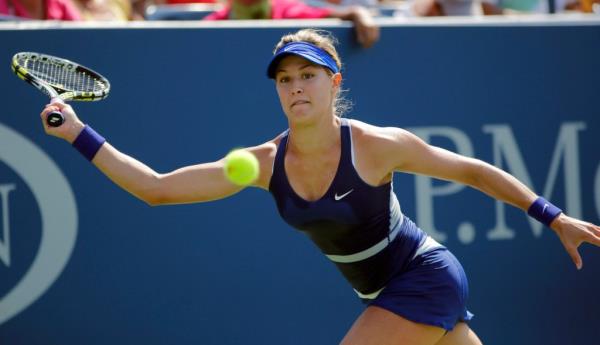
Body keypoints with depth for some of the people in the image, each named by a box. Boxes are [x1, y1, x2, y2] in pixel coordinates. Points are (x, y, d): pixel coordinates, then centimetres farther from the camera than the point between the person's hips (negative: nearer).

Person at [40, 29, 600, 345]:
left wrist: (555, 218, -5)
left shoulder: (377, 146, -21)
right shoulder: (265, 163, -8)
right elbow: (155, 188, -7)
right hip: (386, 295, 5)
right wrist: (79, 135, -14)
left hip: (426, 280, -5)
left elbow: (473, 171, -8)